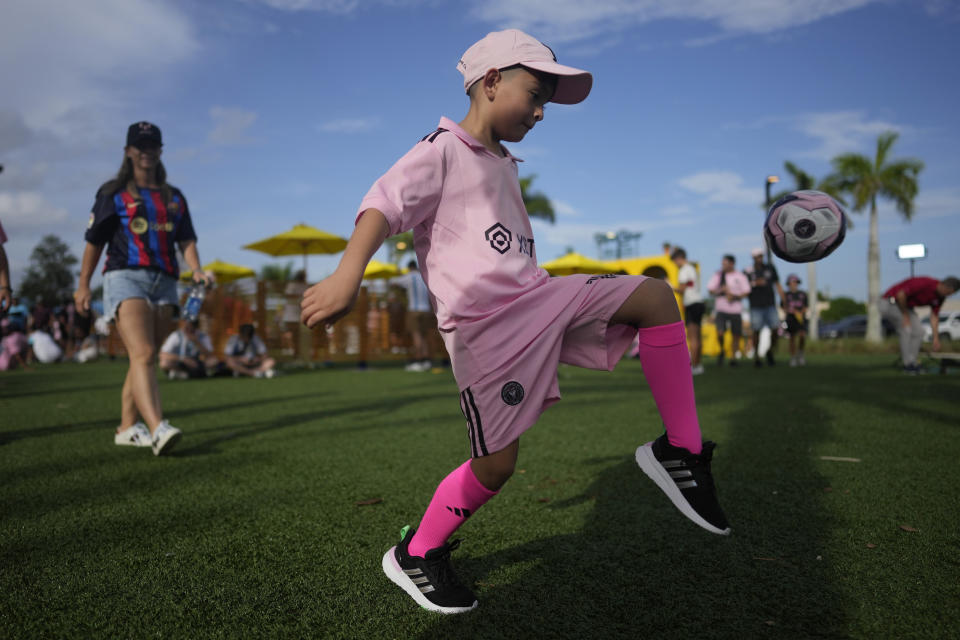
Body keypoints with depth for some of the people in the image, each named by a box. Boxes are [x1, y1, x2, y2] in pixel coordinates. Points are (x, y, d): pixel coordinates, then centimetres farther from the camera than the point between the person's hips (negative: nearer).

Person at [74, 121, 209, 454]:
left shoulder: (174, 197, 20)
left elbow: (186, 240, 15)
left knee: (145, 358, 5)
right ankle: (157, 428, -35)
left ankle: (127, 427, 15)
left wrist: (196, 269, -3)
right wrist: (83, 285, 5)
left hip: (164, 281, 5)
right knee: (143, 354, -21)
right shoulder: (112, 193, 9)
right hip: (125, 277, -5)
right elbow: (94, 241, 8)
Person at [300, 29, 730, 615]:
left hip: (538, 299, 8)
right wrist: (348, 275, -38)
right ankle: (415, 554, 20)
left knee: (656, 296, -5)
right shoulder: (442, 151, -5)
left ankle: (681, 452, -2)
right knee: (496, 464, -5)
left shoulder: (504, 167, 21)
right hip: (484, 327, -8)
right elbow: (384, 204, -22)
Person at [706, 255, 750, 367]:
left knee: (736, 335, 4)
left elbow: (746, 292, 1)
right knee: (720, 333, -15)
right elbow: (711, 290, 5)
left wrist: (734, 297, -16)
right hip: (721, 309, 0)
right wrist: (721, 290, -14)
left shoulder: (740, 277, 4)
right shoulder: (717, 275, 7)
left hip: (735, 310, 0)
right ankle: (721, 351, 12)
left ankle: (733, 357, 19)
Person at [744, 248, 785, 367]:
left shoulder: (770, 268, 6)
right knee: (756, 331, 0)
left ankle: (770, 352, 15)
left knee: (775, 328, -6)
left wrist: (783, 301, 6)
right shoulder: (748, 271, 0)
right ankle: (756, 356, 10)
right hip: (756, 306, -2)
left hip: (770, 305, 2)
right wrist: (755, 283, -17)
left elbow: (777, 285, 10)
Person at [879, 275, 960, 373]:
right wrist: (905, 315, -22)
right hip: (890, 303, -9)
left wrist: (936, 338, -4)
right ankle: (908, 364, -13)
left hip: (906, 306, 9)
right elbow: (900, 294, -34)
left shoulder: (940, 296, -3)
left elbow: (934, 316, 2)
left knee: (918, 331, -2)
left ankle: (912, 364, 5)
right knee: (906, 330, -20)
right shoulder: (924, 284, -31)